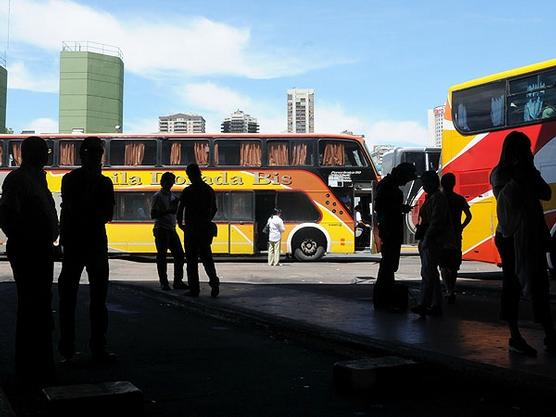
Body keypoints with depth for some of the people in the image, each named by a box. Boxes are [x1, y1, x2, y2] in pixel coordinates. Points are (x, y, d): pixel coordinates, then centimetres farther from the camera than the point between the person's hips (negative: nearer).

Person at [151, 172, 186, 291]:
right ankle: (163, 283, 5)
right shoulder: (157, 196, -5)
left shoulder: (172, 196, 16)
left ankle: (178, 281, 12)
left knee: (179, 254, 4)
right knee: (162, 256, -2)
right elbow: (153, 215, -12)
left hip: (172, 230, 7)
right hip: (161, 230, -7)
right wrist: (168, 211, -22)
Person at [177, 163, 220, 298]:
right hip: (206, 229, 5)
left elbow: (180, 210, -9)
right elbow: (214, 209, 16)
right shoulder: (209, 190, 6)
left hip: (192, 229, -5)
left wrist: (180, 223, 10)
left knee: (192, 259, 3)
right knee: (206, 256, 13)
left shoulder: (188, 191, -13)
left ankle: (194, 289, 5)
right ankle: (214, 280, -8)